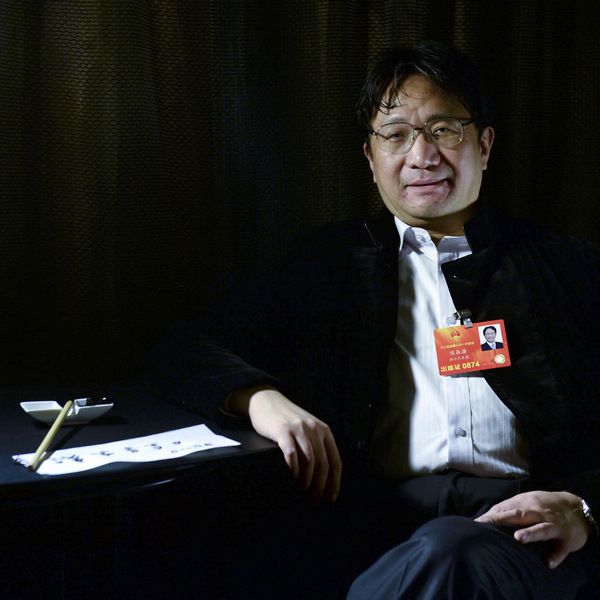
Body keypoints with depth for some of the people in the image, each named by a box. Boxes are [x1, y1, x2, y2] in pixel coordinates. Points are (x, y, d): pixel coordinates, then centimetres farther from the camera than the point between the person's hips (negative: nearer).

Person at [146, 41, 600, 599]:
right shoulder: (329, 262, 21)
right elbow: (181, 353, 14)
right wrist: (260, 396, -9)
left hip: (519, 526, 0)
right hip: (376, 522, 0)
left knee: (450, 553, -38)